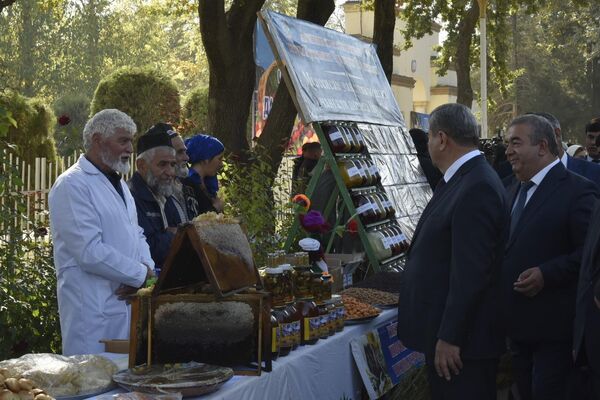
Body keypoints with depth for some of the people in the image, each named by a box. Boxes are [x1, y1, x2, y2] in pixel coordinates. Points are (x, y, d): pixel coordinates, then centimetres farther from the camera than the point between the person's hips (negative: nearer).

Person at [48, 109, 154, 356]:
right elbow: (91, 252, -21)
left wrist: (146, 267, -3)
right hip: (94, 309, -9)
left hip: (128, 300, 9)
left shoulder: (118, 183, 17)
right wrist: (141, 274, -13)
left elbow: (136, 233, 19)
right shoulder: (72, 185, -13)